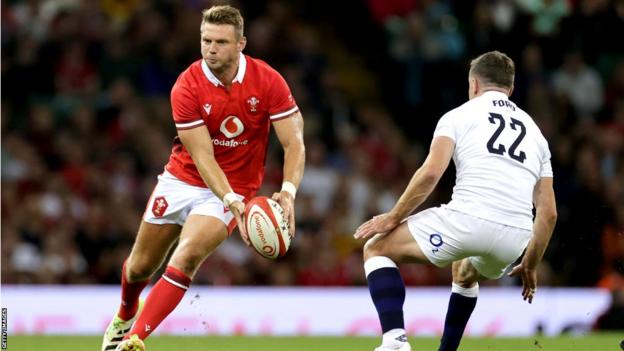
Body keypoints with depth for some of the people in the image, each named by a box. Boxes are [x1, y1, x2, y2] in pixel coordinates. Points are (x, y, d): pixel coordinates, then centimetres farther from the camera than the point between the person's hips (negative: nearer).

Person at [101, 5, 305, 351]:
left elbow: (293, 142, -17)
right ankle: (125, 316, 47)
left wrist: (288, 191, -35)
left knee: (187, 256, -26)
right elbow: (202, 157, -22)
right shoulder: (187, 86, -19)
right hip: (182, 180, 2)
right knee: (140, 266, 12)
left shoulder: (268, 81, -17)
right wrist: (232, 202, -37)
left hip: (233, 189, -2)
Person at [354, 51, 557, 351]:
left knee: (376, 247, 13)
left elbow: (431, 172, -5)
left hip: (468, 219, -5)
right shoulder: (534, 132, 25)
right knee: (465, 275, 40)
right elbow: (548, 213, 22)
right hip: (515, 237, 6)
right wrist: (530, 267, 33)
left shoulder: (458, 116, 12)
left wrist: (393, 217, 5)